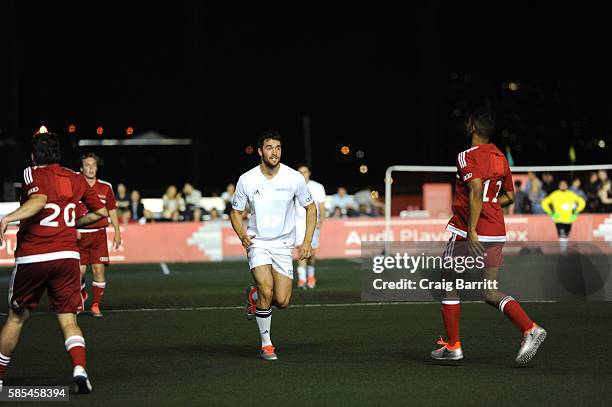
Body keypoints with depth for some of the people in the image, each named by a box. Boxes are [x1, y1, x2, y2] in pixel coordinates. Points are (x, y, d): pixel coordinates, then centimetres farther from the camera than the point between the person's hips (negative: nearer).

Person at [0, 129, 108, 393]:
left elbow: (39, 201, -25)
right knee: (68, 319, 4)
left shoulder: (33, 173, -4)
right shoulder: (75, 179, 11)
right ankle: (79, 369, -20)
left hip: (31, 258, -3)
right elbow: (101, 212, 19)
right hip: (67, 256, 3)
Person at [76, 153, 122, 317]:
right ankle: (82, 296, 27)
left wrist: (117, 232, 13)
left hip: (99, 234, 1)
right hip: (80, 235, -1)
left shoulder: (106, 187, 6)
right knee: (79, 271, -3)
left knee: (99, 269, -7)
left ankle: (95, 305, 4)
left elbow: (112, 210, 16)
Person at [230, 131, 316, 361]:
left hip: (283, 245, 1)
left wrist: (307, 242, -2)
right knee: (266, 290, -22)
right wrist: (242, 235, -11)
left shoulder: (294, 178, -6)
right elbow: (235, 212, 7)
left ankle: (254, 295, 28)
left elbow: (310, 208, 6)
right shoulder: (247, 180, -7)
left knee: (282, 301, -8)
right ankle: (266, 344, -5)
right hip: (257, 242, -1)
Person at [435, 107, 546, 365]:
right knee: (489, 292, 9)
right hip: (497, 233, 7)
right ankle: (530, 329, -10)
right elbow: (509, 197, 21)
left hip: (468, 234, -7)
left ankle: (453, 346, 11)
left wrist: (471, 232, -26)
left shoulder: (468, 157, -11)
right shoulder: (500, 158, 13)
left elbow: (476, 192, -24)